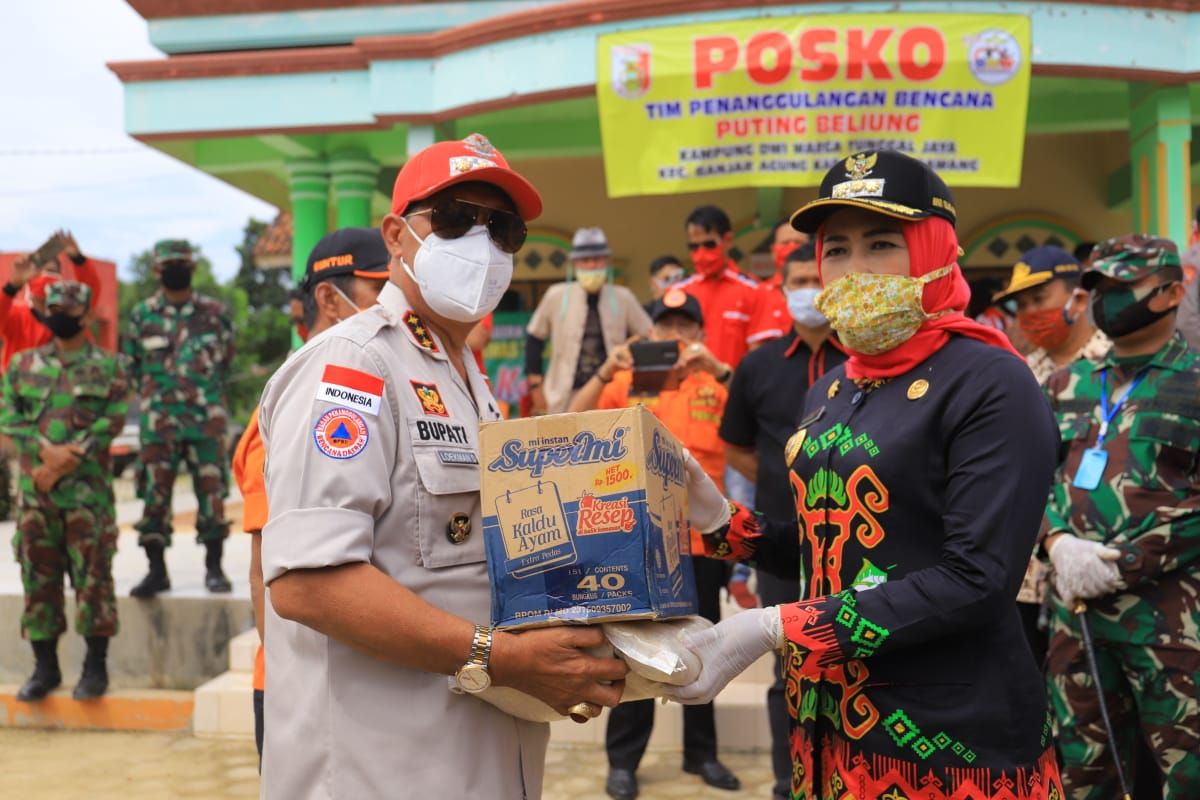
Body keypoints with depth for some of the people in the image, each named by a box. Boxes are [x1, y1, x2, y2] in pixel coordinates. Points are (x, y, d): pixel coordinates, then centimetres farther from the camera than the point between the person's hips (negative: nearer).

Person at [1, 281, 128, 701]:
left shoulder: (108, 368, 4)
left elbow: (111, 420, -7)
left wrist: (64, 463, -16)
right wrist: (47, 450, -14)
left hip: (87, 489, -3)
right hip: (34, 490, 3)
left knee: (92, 576, -2)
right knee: (38, 576, 7)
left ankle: (96, 667, 7)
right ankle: (45, 667, 17)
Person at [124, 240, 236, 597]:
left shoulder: (215, 313, 5)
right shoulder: (142, 314, 6)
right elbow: (131, 364, 15)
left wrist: (206, 392, 10)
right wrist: (156, 393, 9)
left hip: (208, 419, -1)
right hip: (158, 422, 1)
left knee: (212, 493, 0)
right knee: (154, 494, 1)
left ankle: (214, 568, 10)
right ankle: (156, 570, 10)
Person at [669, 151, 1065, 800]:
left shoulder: (990, 385, -14)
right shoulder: (830, 393, 8)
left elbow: (975, 581, -23)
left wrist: (772, 629, -25)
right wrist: (720, 522, -3)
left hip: (954, 736, -6)